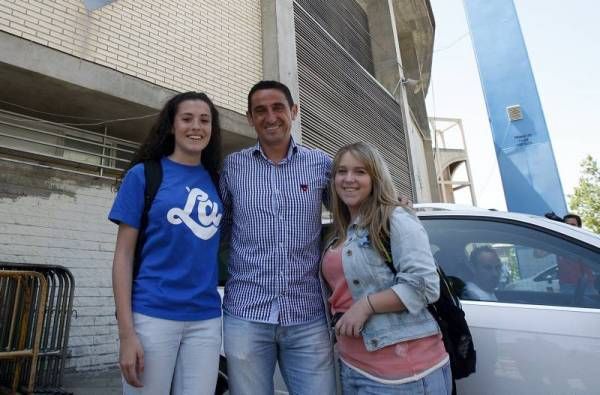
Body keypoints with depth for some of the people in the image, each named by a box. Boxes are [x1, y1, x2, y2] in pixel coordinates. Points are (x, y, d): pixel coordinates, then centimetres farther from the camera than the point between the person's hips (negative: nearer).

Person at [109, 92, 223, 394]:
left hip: (206, 319, 3)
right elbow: (123, 255, -4)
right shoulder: (144, 174, -2)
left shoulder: (215, 181, 8)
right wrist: (126, 332, -9)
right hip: (152, 315, -3)